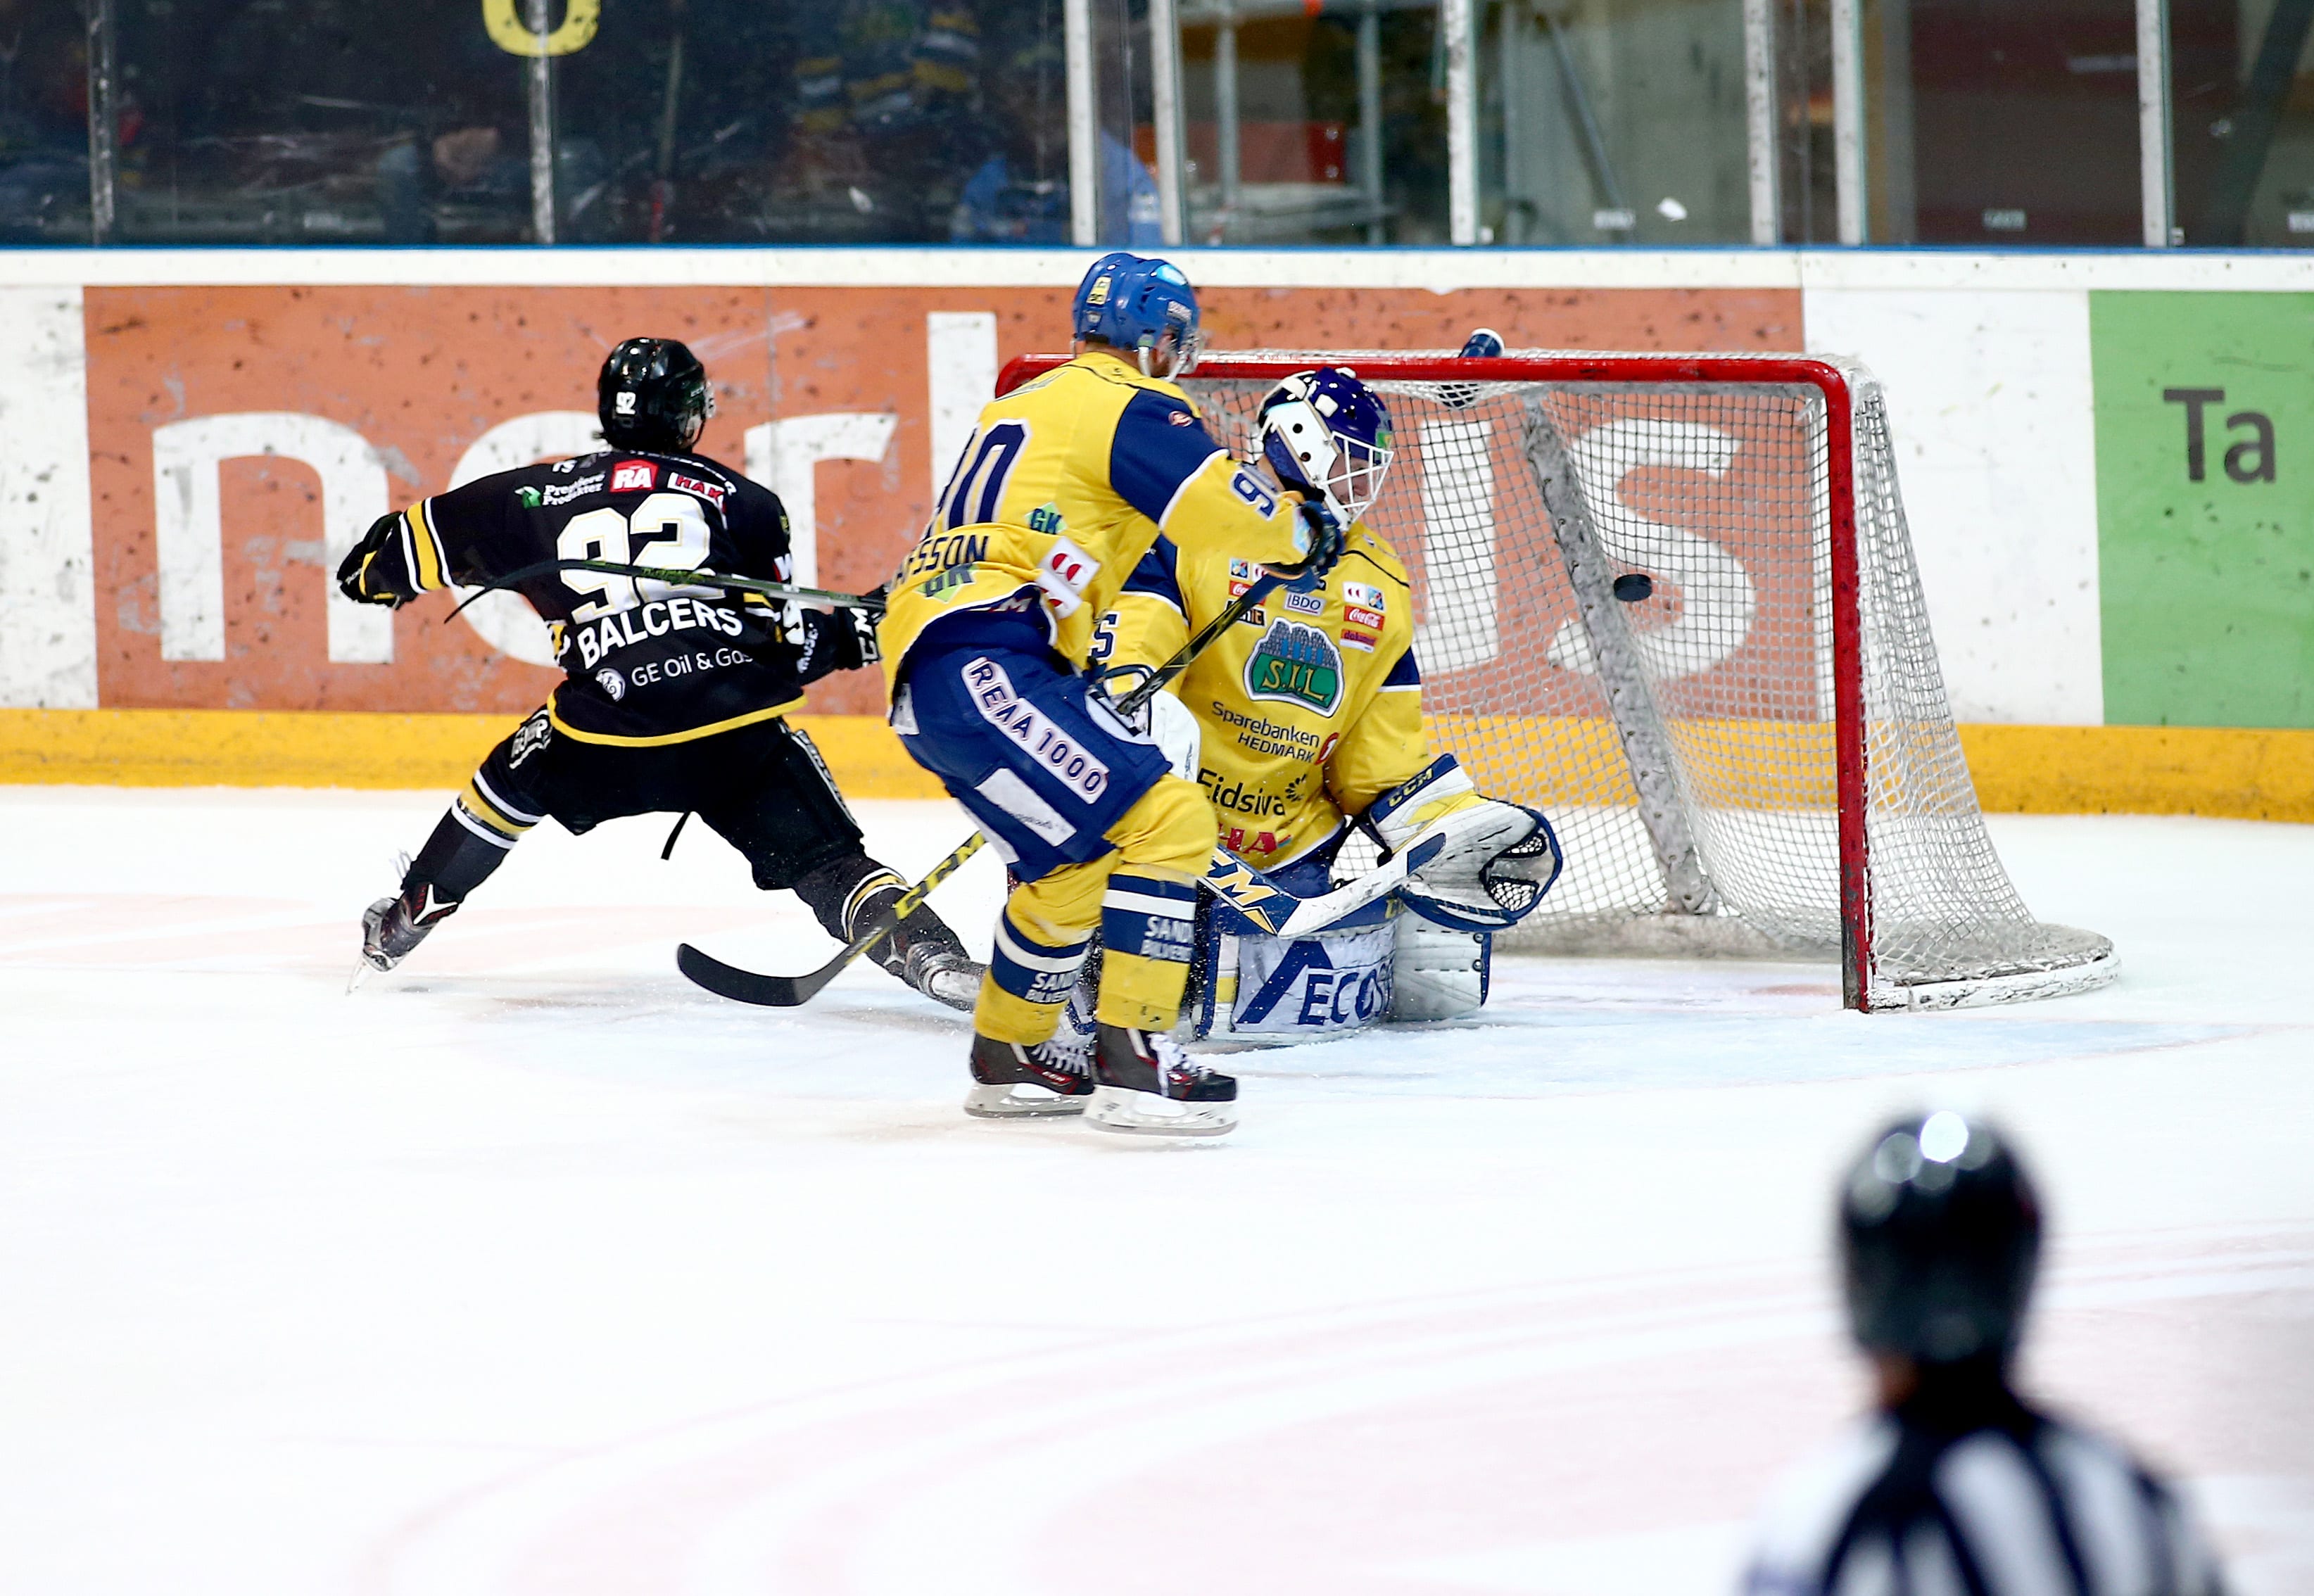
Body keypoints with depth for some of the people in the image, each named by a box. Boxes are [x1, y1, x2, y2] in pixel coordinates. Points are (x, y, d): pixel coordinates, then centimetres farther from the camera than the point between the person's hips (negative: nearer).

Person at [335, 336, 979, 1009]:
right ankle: (927, 952, -20)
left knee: (513, 781, 31)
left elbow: (440, 532, 29)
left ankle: (403, 921, 42)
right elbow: (788, 639, 7)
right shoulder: (742, 500, 12)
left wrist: (376, 568, 50)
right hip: (739, 729, -1)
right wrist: (857, 633, 26)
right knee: (824, 858, 4)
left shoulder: (549, 493, 17)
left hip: (604, 736, 1)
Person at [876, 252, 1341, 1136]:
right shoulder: (1128, 403, -3)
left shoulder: (1028, 403, 27)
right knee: (1163, 822, -16)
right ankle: (1130, 1061, -21)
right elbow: (1226, 507, -13)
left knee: (1074, 856, 24)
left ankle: (1007, 1058, 35)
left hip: (923, 677, 10)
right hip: (983, 671, -10)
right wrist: (1305, 531, 6)